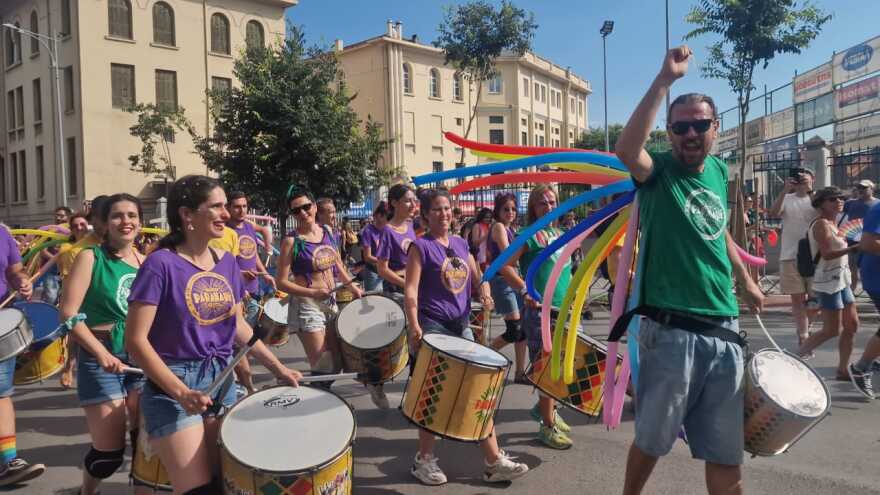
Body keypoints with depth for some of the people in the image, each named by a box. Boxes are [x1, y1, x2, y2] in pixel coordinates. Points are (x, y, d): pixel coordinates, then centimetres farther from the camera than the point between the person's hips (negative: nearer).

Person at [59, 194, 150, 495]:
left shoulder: (143, 262, 8)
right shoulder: (91, 257, -7)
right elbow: (68, 314, -13)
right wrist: (101, 353, -21)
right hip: (101, 359, -5)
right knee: (109, 452, 2)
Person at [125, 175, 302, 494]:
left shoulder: (227, 262, 3)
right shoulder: (162, 264, -16)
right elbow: (136, 340, -16)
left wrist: (277, 367, 9)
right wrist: (180, 392, -23)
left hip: (221, 380, 6)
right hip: (172, 388, -6)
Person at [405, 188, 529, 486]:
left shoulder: (461, 244, 11)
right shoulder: (421, 246, -7)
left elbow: (478, 275, 19)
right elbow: (411, 290, -15)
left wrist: (485, 291, -4)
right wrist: (414, 326, -28)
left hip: (462, 325, 6)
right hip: (433, 327, -6)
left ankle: (494, 462, 16)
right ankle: (424, 460, 20)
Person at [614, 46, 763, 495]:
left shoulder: (718, 169, 10)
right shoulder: (658, 171, -7)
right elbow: (627, 150, -31)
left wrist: (745, 279, 31)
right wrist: (665, 79, -29)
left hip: (723, 329, 5)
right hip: (670, 331, -5)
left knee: (725, 452, 13)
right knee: (653, 440, 9)